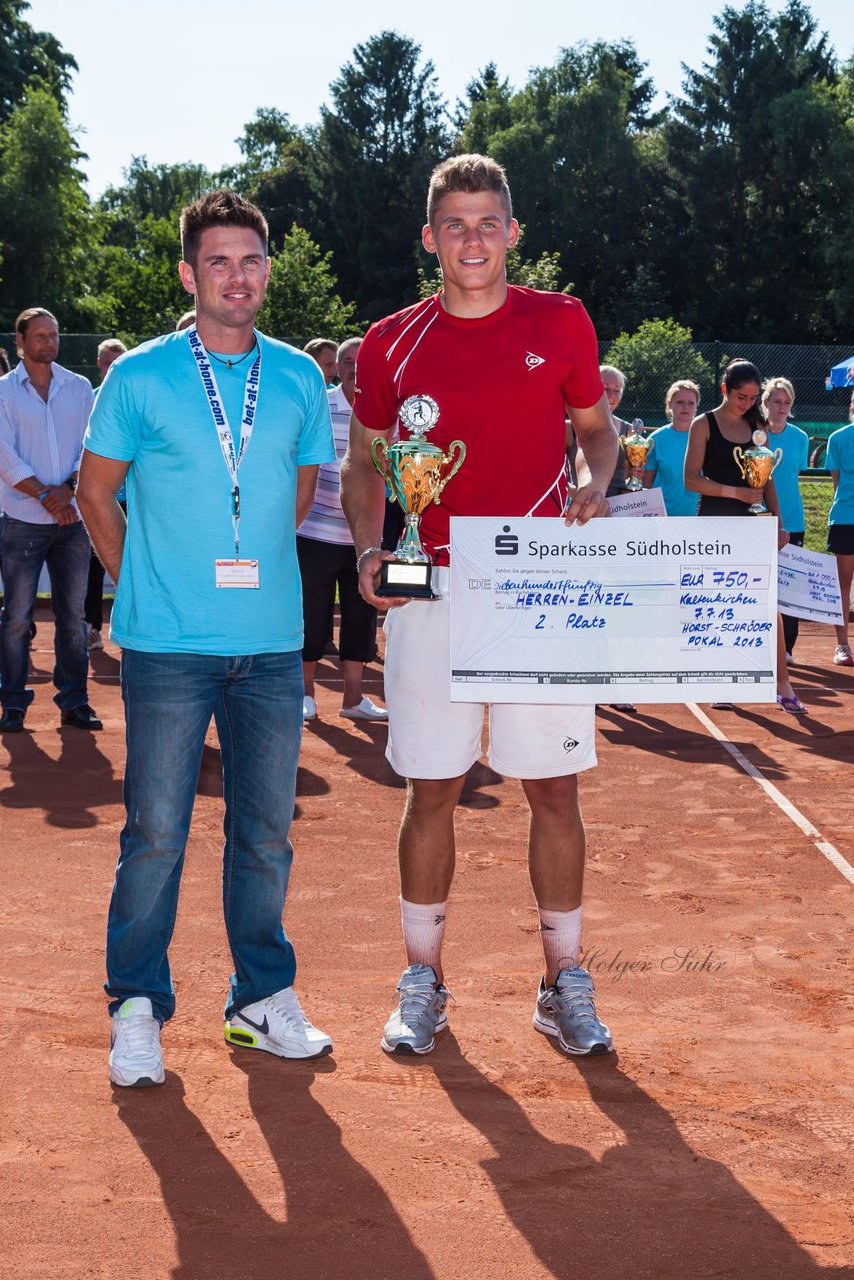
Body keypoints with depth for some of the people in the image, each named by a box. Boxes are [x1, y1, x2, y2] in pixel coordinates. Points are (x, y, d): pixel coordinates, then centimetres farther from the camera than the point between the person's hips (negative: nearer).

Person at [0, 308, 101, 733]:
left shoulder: (79, 387, 11)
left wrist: (68, 487, -11)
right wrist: (44, 495, -14)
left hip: (72, 518, 3)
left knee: (73, 614, 6)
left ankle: (74, 701, 13)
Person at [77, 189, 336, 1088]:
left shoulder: (300, 379, 7)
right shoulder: (139, 377, -1)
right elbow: (95, 493, 7)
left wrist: (252, 567, 12)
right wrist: (145, 586, 4)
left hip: (272, 643, 3)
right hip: (168, 644, -3)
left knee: (265, 831, 9)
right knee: (155, 831, 0)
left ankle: (262, 998, 22)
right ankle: (137, 1007, 13)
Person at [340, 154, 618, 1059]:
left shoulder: (562, 324, 3)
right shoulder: (392, 342, 4)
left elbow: (597, 427, 14)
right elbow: (363, 461, 11)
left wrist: (594, 490, -7)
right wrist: (368, 550, -6)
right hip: (434, 590, 0)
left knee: (554, 788, 4)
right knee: (431, 790, 6)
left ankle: (564, 983, 17)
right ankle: (422, 978, 20)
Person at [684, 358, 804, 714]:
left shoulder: (758, 427, 11)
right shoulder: (704, 425, -1)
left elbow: (767, 480, 14)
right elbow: (692, 479, -8)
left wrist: (778, 523, 6)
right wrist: (735, 492, -17)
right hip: (714, 521, -3)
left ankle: (782, 684, -2)